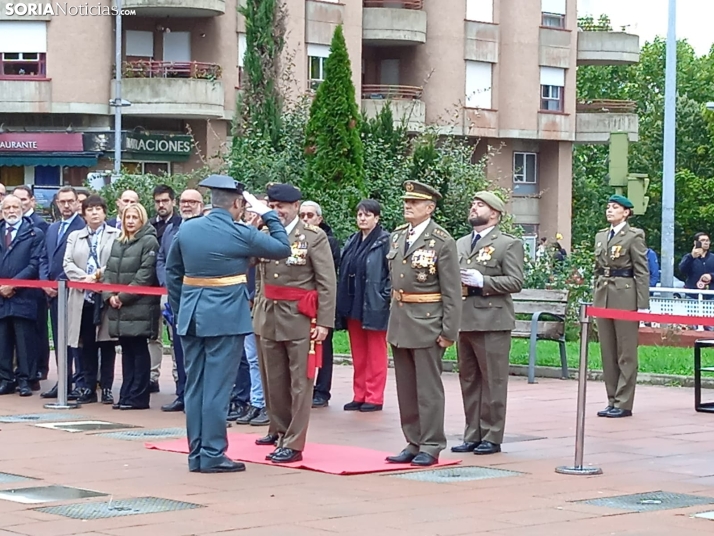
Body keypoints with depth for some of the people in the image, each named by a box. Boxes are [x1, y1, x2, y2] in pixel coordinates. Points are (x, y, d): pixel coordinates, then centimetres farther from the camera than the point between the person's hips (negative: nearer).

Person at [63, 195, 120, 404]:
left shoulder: (116, 235, 4)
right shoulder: (74, 237, 16)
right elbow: (68, 263, 5)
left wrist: (102, 274, -18)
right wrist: (84, 278, -10)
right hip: (83, 298, 3)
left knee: (107, 344, 0)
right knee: (86, 344, 5)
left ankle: (107, 388, 5)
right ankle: (88, 387, 11)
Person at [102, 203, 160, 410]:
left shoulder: (149, 242, -7)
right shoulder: (117, 243, 16)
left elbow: (145, 275, -14)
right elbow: (108, 271, 14)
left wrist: (123, 296, -14)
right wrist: (109, 295, -3)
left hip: (139, 308, -7)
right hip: (118, 308, 7)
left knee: (139, 350, -2)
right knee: (127, 351, 10)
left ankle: (138, 397, 1)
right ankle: (126, 395, 14)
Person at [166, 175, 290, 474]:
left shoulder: (186, 229, 5)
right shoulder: (240, 234, -10)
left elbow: (172, 273, 12)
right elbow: (283, 250, 0)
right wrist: (268, 215, 8)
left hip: (191, 317, 5)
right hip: (225, 317, -5)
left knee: (194, 386, 10)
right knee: (217, 388, -2)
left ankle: (196, 454, 14)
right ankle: (212, 455, -1)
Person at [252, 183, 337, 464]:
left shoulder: (314, 237, -6)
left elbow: (327, 283, -8)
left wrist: (324, 322, -12)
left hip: (300, 318, -5)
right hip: (268, 316, 5)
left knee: (299, 383, -1)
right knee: (273, 380, 14)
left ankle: (293, 443, 1)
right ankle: (278, 429, 31)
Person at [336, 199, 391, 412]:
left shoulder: (386, 242, -8)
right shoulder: (351, 243, 13)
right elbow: (343, 273, 14)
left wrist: (386, 297, -14)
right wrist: (342, 304, 10)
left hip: (374, 307, -7)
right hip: (353, 307, 7)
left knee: (375, 354, 1)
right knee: (358, 354, 11)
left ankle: (374, 398, 5)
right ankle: (359, 396, 17)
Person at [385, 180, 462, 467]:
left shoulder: (442, 241, -9)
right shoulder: (398, 236, 11)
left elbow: (452, 291, -10)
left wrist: (449, 331, -14)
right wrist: (394, 318, 15)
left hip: (426, 323, -7)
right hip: (399, 323, 7)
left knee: (428, 388, -1)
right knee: (406, 389, 11)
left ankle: (431, 446, 6)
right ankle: (413, 444, 19)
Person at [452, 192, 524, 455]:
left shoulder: (509, 244, -2)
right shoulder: (460, 244, 19)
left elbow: (516, 282, -9)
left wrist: (481, 281, -17)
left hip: (491, 322, -7)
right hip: (464, 321, 7)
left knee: (492, 382, -2)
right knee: (468, 381, 10)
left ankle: (492, 437, 4)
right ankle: (472, 435, 16)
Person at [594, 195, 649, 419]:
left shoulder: (634, 236, -5)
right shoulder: (601, 236, 15)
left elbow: (642, 271, -7)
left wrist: (643, 304, -13)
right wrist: (596, 297, 14)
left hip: (625, 297, -7)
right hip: (603, 297, 7)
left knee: (626, 352, -2)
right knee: (607, 352, 8)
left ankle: (623, 403, 0)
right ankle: (612, 401, 14)